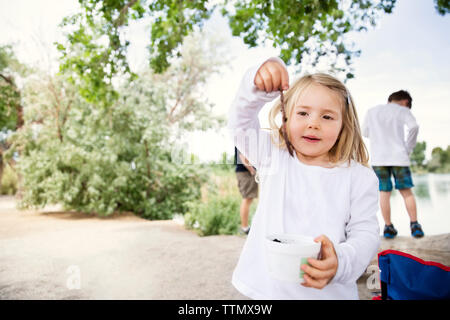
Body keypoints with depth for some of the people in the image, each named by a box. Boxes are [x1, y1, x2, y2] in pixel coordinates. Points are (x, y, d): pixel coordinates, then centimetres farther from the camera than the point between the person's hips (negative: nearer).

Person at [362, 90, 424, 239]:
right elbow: (413, 126, -11)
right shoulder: (402, 110, 7)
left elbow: (365, 133, 20)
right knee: (406, 191, 8)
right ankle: (414, 225, 6)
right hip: (398, 156, -2)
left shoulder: (371, 111, 16)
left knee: (384, 192, 4)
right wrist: (408, 148, -2)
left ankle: (388, 227, 6)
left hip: (378, 158, 2)